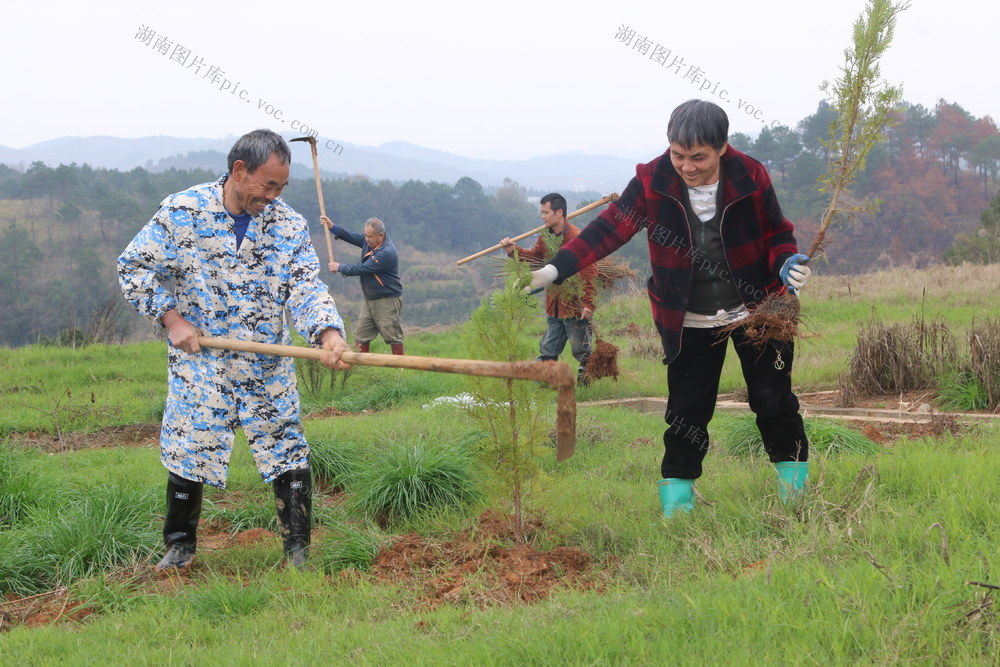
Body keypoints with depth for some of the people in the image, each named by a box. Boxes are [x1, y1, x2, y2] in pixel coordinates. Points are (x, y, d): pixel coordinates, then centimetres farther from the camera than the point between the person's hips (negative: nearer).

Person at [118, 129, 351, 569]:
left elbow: (306, 287, -7)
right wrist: (171, 318, -11)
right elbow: (134, 267, -2)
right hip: (199, 362, -2)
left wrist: (327, 332, -27)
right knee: (189, 451, 5)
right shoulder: (182, 211, -8)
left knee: (287, 452, 0)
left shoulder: (289, 224, -1)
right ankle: (180, 545, 25)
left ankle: (298, 549, 11)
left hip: (268, 367, 2)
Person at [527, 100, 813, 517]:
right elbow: (609, 228, -16)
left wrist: (786, 264, -24)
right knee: (687, 412, 4)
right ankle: (675, 508, 13)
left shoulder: (750, 178, -14)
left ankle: (794, 490, 23)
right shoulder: (653, 182, -14)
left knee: (774, 401, 6)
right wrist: (555, 270, -26)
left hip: (755, 311, 0)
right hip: (689, 323, 0)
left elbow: (777, 233, -1)